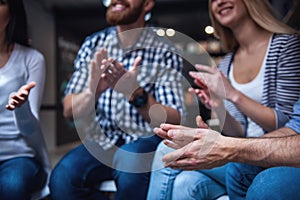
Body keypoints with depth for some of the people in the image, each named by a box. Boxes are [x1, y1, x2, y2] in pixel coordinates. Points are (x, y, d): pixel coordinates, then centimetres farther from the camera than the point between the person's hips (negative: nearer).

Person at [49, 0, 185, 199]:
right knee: (63, 177, -24)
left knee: (129, 172, -33)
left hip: (145, 141, -2)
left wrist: (136, 94, -29)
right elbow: (69, 110, 0)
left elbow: (174, 121, -12)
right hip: (102, 140, 3)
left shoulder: (165, 53, -5)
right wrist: (93, 91, -23)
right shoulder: (93, 44, 3)